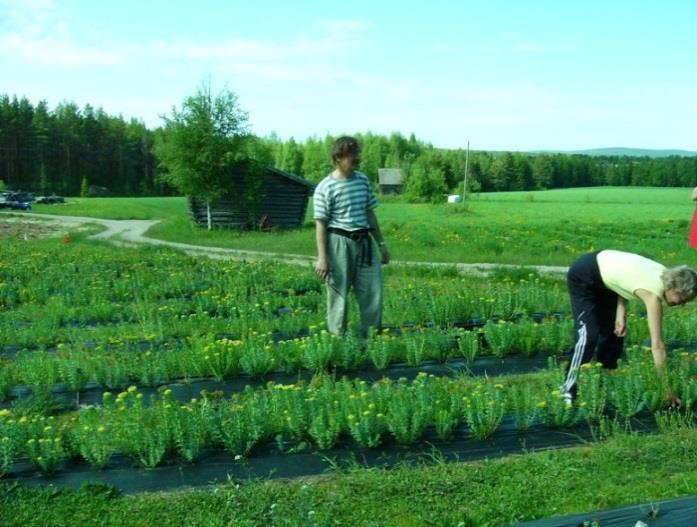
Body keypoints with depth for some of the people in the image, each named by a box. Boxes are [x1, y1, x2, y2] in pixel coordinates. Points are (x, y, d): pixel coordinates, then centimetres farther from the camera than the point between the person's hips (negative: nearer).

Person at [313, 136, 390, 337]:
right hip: (339, 244, -5)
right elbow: (321, 224, -8)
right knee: (339, 295, 3)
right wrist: (322, 258, -12)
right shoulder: (325, 188, -8)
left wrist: (381, 243, 17)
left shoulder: (362, 180, 9)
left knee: (373, 292, 5)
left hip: (364, 242, 5)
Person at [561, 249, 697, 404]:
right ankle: (569, 391, -10)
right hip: (583, 276, -9)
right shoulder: (654, 293, -32)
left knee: (614, 332, 8)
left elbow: (623, 276, 2)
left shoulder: (665, 276, -10)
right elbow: (657, 344, -33)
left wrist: (621, 314, -10)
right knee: (588, 335, -16)